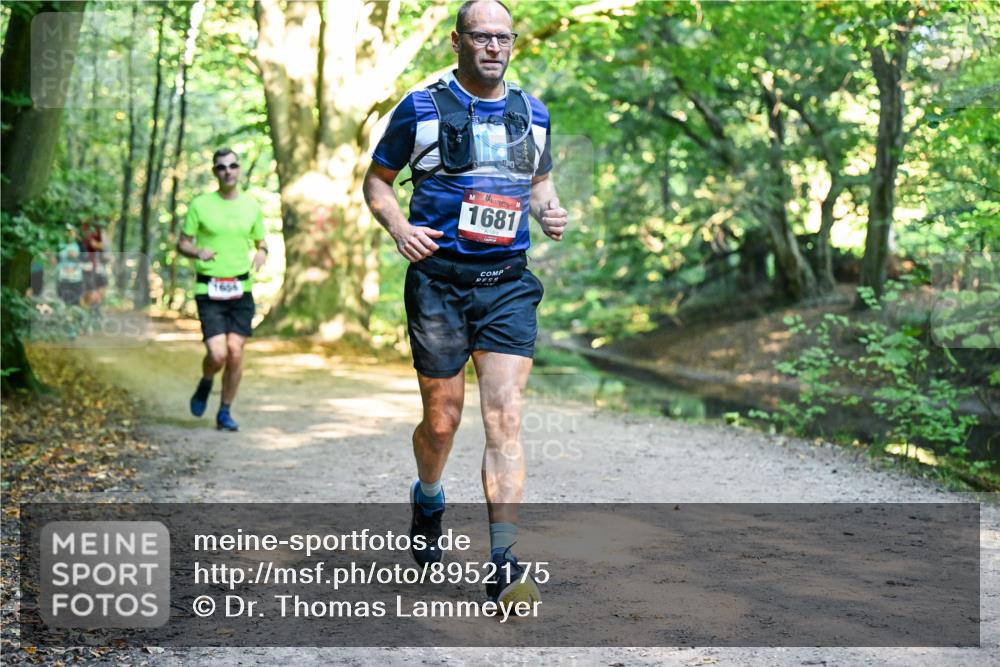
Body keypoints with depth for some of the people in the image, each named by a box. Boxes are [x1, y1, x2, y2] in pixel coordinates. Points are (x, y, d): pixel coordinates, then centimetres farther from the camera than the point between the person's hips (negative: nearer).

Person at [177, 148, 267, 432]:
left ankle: (225, 413, 13)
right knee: (218, 354, -13)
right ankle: (205, 383, 22)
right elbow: (182, 244, 5)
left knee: (235, 352, -4)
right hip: (209, 290, -2)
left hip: (241, 290, 2)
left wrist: (261, 253, -7)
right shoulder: (200, 204, 0)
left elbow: (261, 242, 17)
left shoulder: (251, 205, 8)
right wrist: (198, 252, -17)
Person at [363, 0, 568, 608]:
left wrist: (550, 211, 4)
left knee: (505, 419, -10)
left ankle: (504, 567, -11)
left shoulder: (533, 114, 12)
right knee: (442, 421, 7)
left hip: (508, 284, 2)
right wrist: (399, 227, -11)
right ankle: (428, 499, 42)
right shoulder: (421, 109, 1)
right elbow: (377, 181, 9)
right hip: (440, 279, -2)